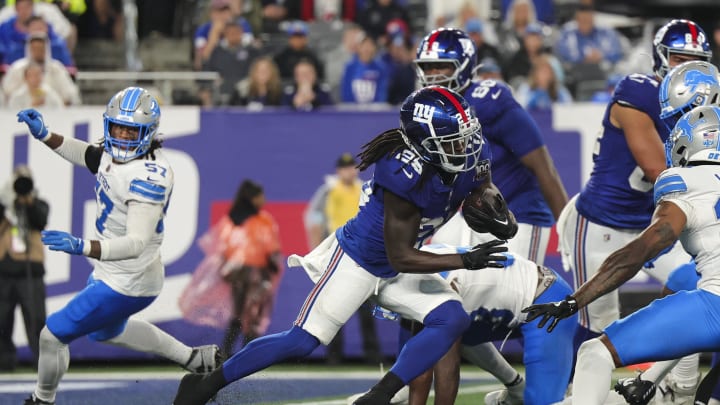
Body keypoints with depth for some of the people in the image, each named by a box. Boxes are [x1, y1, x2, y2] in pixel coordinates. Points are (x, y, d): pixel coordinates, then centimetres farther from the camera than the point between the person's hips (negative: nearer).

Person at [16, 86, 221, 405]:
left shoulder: (150, 176, -31)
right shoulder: (117, 151, -4)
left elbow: (136, 243, -38)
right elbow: (87, 155, 19)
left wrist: (81, 247, -51)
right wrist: (44, 135, 5)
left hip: (126, 286, -10)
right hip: (111, 272, 10)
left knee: (53, 335, -1)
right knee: (107, 331, 35)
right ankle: (193, 358, 45)